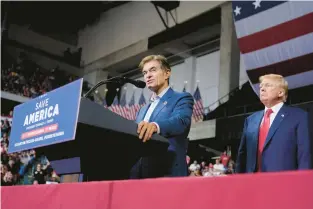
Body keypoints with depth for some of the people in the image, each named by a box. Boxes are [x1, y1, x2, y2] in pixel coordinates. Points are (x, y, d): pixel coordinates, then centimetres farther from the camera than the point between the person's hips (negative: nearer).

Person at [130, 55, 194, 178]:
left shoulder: (182, 98, 4)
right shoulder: (143, 110, 26)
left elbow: (180, 121, -16)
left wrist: (155, 126, -36)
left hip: (167, 173, -6)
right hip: (138, 173, 6)